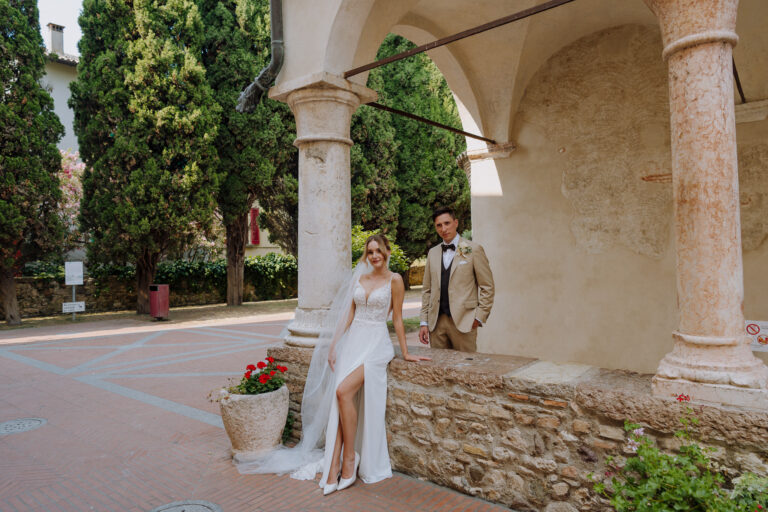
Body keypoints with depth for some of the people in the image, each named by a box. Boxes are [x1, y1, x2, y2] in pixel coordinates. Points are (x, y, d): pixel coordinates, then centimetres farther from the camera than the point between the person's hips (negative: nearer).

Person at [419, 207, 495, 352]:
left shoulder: (474, 250, 0)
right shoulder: (432, 253, 14)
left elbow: (487, 287, 0)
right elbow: (427, 290, 14)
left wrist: (479, 317, -7)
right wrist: (424, 322, 8)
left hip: (463, 322, -4)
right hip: (436, 322, 4)